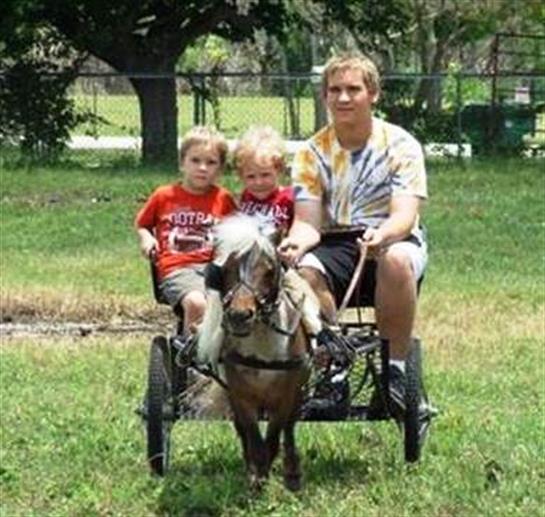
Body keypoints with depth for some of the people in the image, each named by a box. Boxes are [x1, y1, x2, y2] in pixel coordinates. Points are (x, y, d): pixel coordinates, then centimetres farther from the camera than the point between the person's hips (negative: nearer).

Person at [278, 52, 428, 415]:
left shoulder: (400, 145, -4)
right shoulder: (313, 153, 4)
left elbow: (404, 215, -16)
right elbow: (308, 221, -4)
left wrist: (381, 235, -41)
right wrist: (298, 240, -30)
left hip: (392, 239, -2)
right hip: (335, 243, 2)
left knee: (396, 260, -39)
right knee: (302, 270, -32)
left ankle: (395, 368, -23)